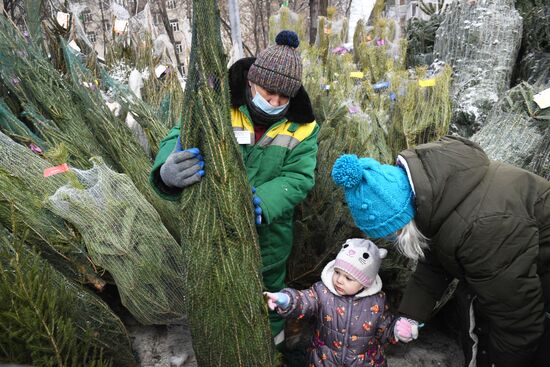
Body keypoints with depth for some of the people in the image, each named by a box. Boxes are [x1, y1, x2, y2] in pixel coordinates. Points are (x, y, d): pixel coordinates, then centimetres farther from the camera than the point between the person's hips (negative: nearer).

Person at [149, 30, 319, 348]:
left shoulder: (301, 127, -13)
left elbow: (298, 178, -20)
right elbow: (179, 138, -25)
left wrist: (260, 203, -39)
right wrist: (168, 171, -50)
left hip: (268, 235, 1)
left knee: (270, 288, 27)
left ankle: (274, 333, 60)